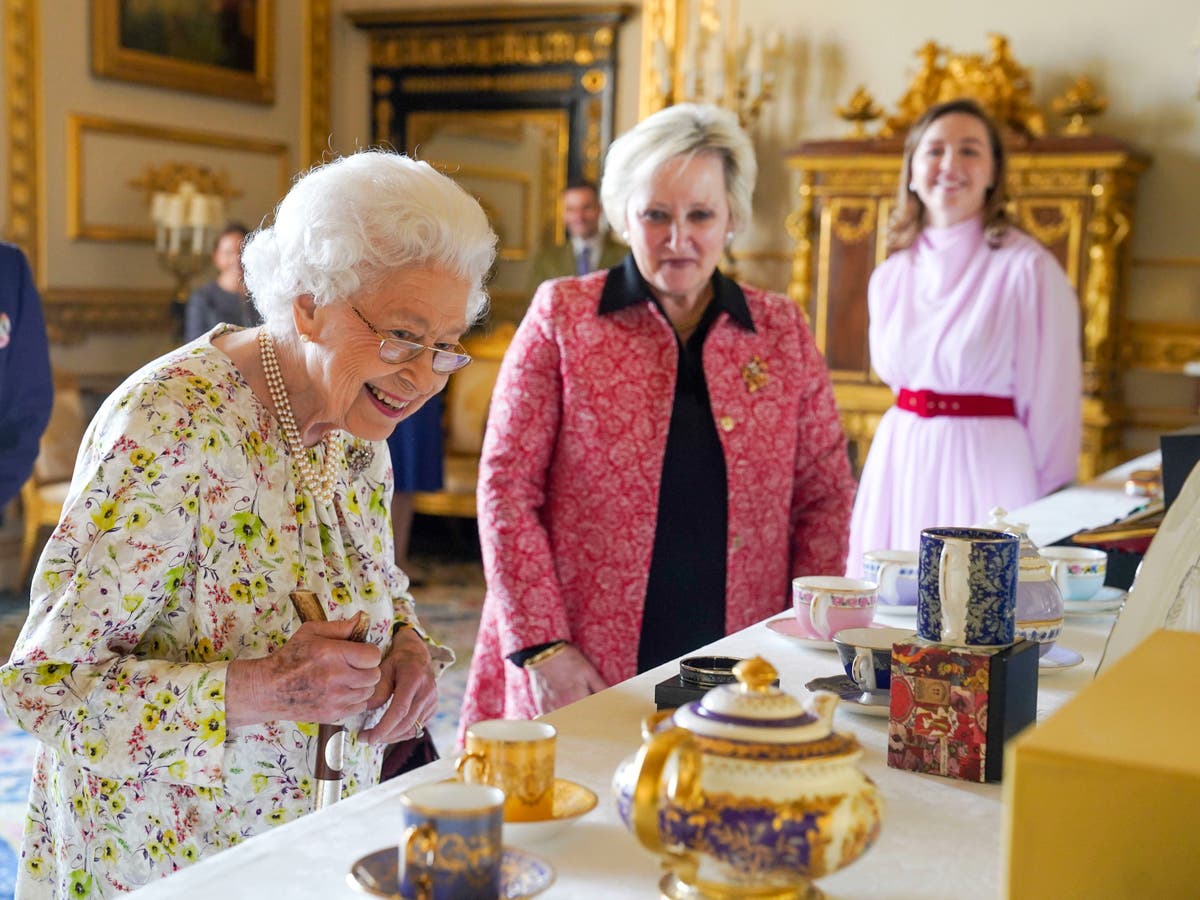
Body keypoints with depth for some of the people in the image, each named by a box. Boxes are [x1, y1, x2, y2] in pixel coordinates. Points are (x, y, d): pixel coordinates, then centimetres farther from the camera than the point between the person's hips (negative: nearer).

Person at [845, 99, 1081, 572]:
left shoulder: (1028, 269, -8)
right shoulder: (890, 277, 9)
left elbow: (1052, 406, -6)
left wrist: (1046, 515, -3)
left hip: (988, 471, -5)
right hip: (897, 467, 5)